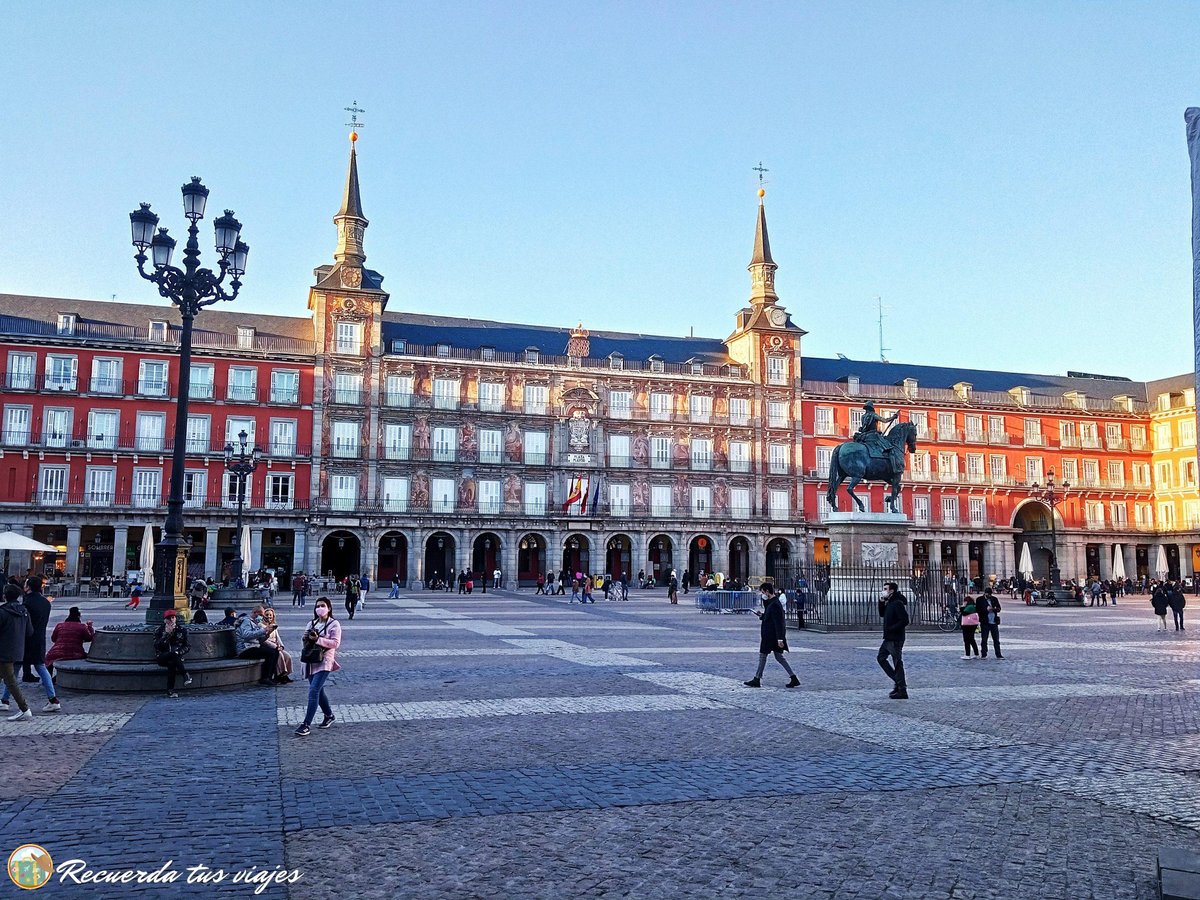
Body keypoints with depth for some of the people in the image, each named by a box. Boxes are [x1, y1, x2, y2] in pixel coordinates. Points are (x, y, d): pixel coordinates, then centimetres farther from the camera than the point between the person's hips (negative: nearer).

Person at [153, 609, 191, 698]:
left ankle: (170, 690, -32)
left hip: (177, 657, 1)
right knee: (174, 654, -36)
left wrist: (179, 652, -13)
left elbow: (186, 647, 8)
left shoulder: (182, 630, 9)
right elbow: (157, 646, -10)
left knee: (171, 663, -35)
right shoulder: (159, 630, 6)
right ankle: (185, 675, -34)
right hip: (162, 658, -1)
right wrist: (167, 633, -16)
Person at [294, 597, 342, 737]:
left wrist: (317, 639, -20)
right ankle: (329, 715, 36)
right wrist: (306, 637, -1)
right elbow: (306, 641, 23)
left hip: (323, 662, -7)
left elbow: (335, 643, -13)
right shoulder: (311, 624, 15)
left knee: (313, 691, -16)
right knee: (318, 691, 16)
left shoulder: (334, 624, -4)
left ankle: (306, 725, -18)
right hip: (311, 661, 7)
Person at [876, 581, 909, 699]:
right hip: (888, 638, 10)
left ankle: (902, 691, 2)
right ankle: (898, 681, 20)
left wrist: (890, 629, -21)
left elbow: (904, 621, -22)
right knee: (880, 657, 15)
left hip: (896, 639, -10)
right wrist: (881, 603, 8)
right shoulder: (889, 603, 12)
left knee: (898, 664, -5)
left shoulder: (898, 604, -17)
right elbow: (882, 615, 23)